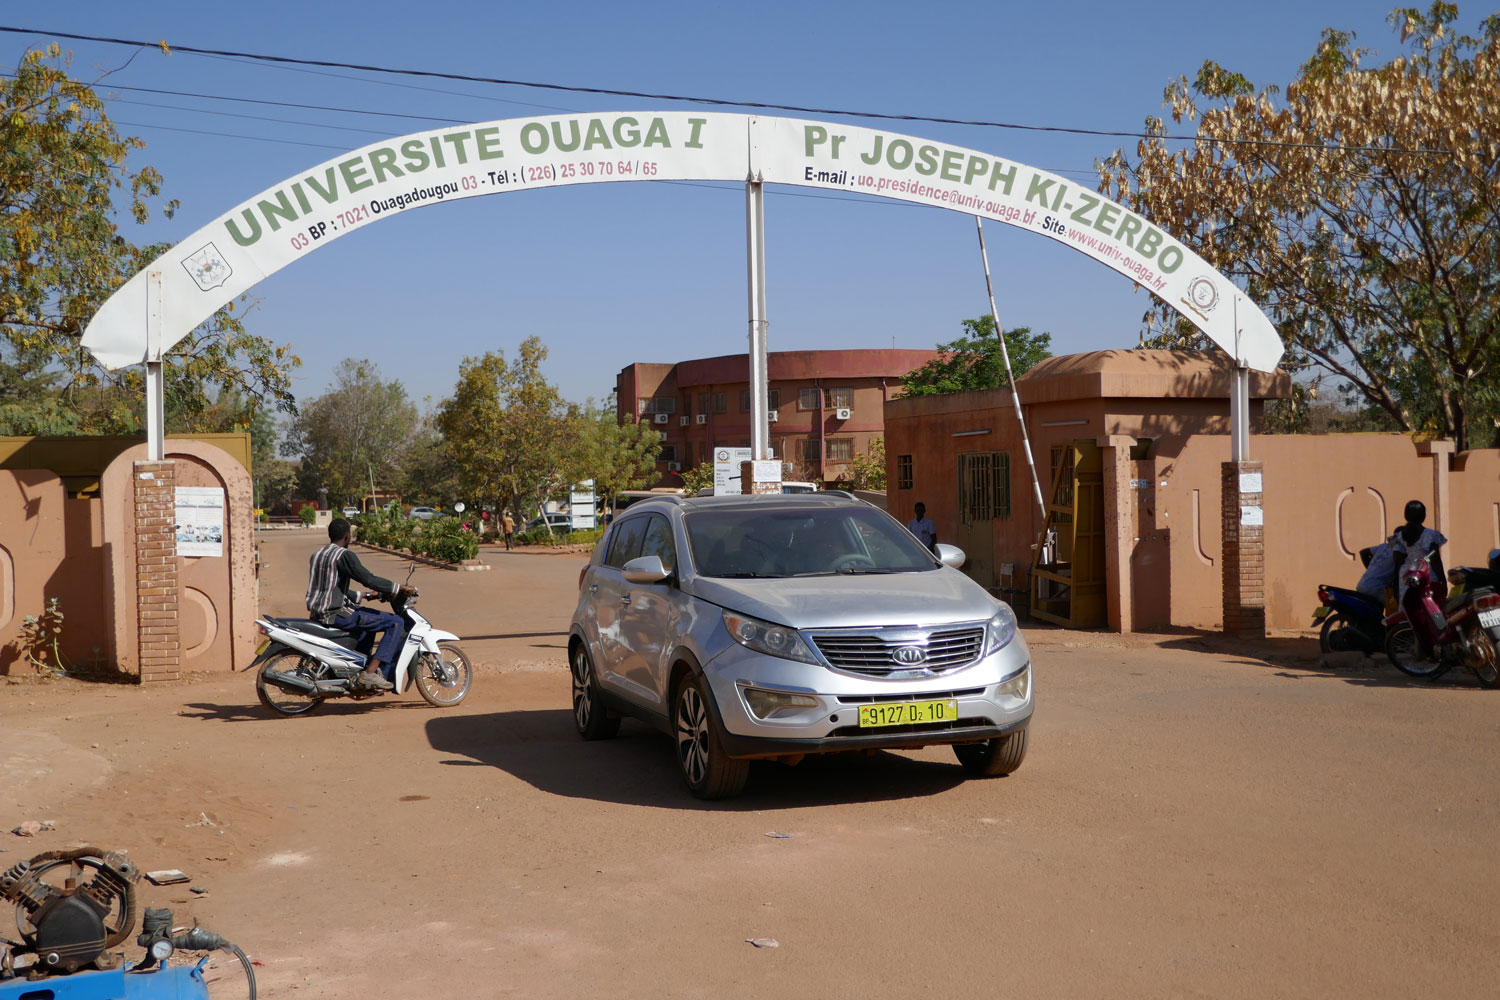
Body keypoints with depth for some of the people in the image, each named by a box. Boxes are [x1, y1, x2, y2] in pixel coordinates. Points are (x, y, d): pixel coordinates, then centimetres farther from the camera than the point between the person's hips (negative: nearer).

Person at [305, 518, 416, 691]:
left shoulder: (316, 555, 16)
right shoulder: (344, 555, -12)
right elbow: (369, 579, -19)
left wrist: (361, 596, 27)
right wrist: (400, 588, -11)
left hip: (316, 613, 10)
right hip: (334, 613, -10)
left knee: (370, 617, 35)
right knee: (396, 623, -9)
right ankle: (370, 673, -15)